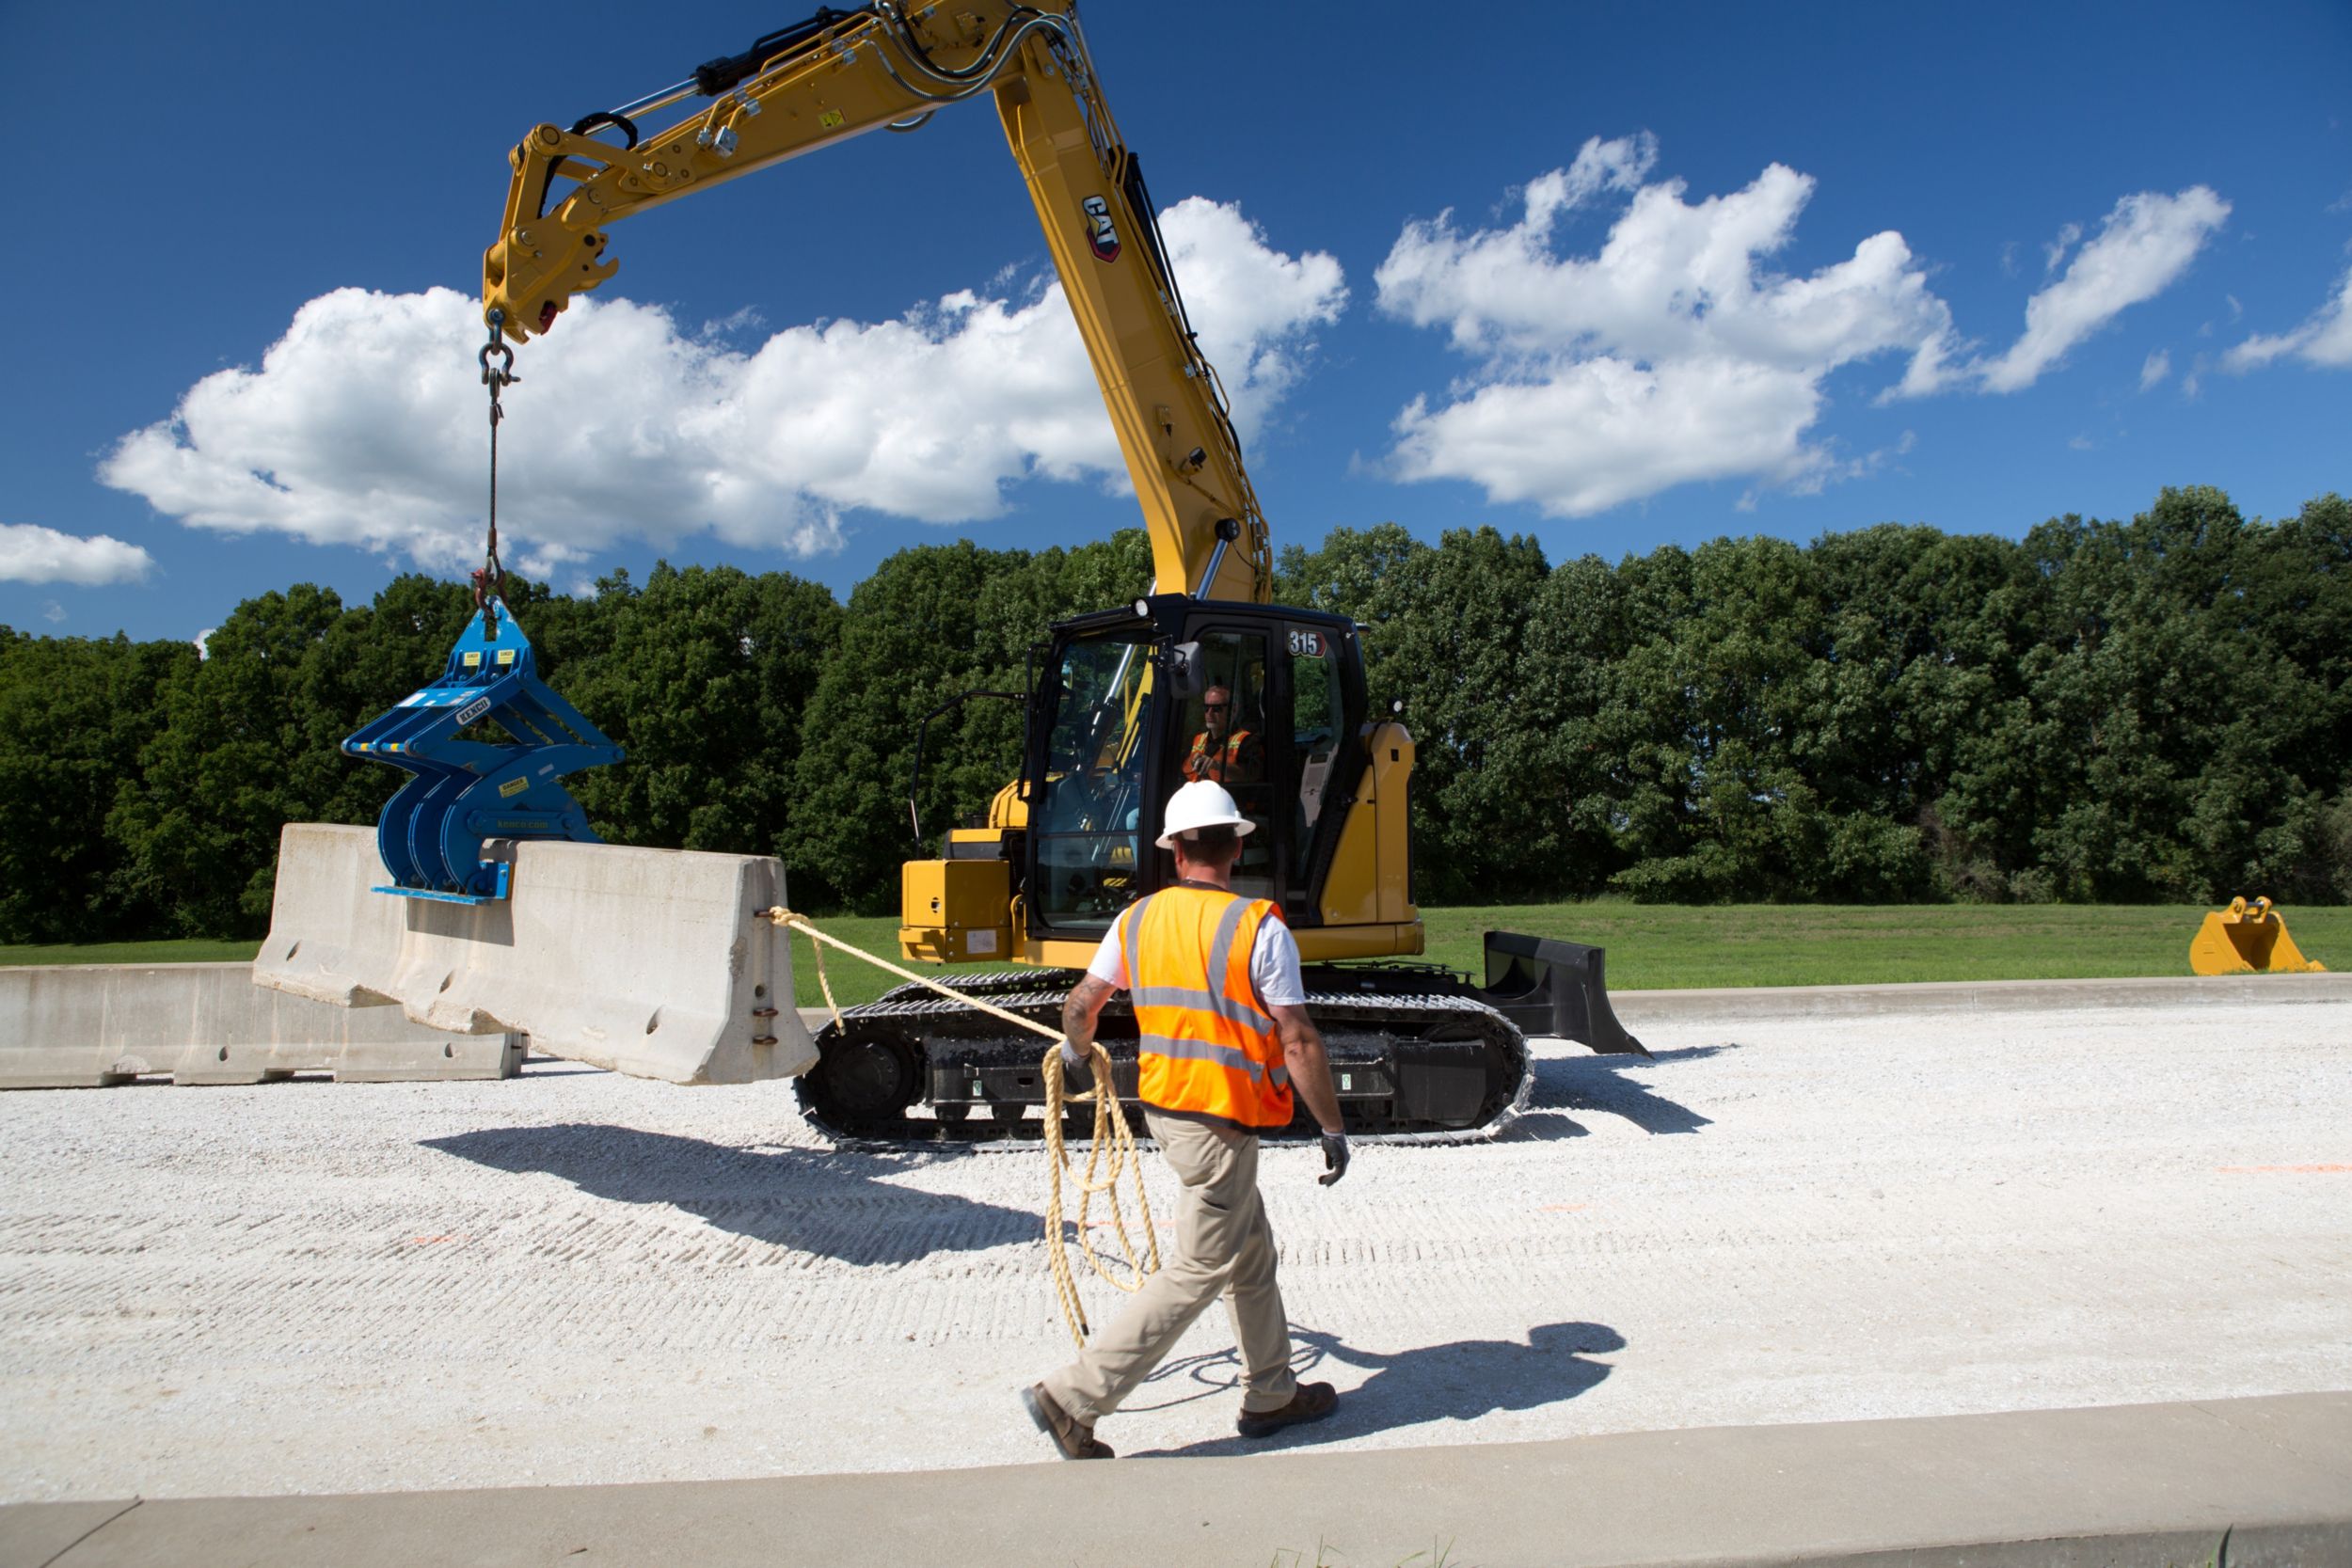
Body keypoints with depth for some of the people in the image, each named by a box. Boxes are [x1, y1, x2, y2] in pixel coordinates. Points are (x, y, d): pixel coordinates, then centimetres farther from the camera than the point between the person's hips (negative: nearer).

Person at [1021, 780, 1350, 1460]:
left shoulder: (1138, 918, 1)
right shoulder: (1260, 927, -15)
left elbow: (1081, 1005, 8)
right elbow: (1299, 1043, -15)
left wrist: (1076, 1049, 30)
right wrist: (1333, 1129, -4)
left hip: (1164, 1103, 7)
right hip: (1222, 1121, -7)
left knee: (1250, 1255, 20)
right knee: (1198, 1271, 5)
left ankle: (1270, 1396, 33)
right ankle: (1073, 1398, 7)